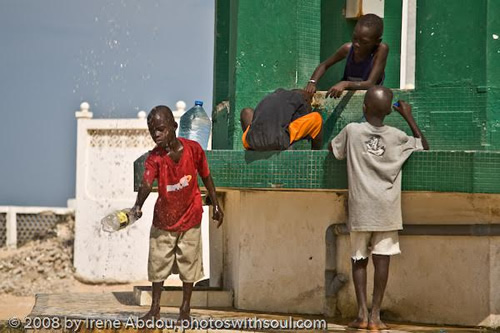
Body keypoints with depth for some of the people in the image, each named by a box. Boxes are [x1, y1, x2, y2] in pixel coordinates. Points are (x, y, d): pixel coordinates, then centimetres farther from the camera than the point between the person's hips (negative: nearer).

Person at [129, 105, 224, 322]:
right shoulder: (155, 158, -17)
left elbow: (205, 176, 0)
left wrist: (215, 205, 5)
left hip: (190, 218, 0)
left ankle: (185, 308, 23)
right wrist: (138, 206, -52)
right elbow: (146, 183, -34)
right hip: (163, 221, 0)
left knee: (189, 264, 8)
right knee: (158, 263, 6)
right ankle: (155, 308, 19)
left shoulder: (193, 149, -14)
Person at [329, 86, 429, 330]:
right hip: (387, 209, 0)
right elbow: (425, 148, 16)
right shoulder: (397, 137, 0)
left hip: (360, 207, 0)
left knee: (359, 259, 8)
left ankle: (362, 313, 0)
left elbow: (332, 148, 15)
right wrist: (409, 117, 18)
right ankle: (375, 314, 1)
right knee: (382, 259, 2)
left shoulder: (351, 131, -3)